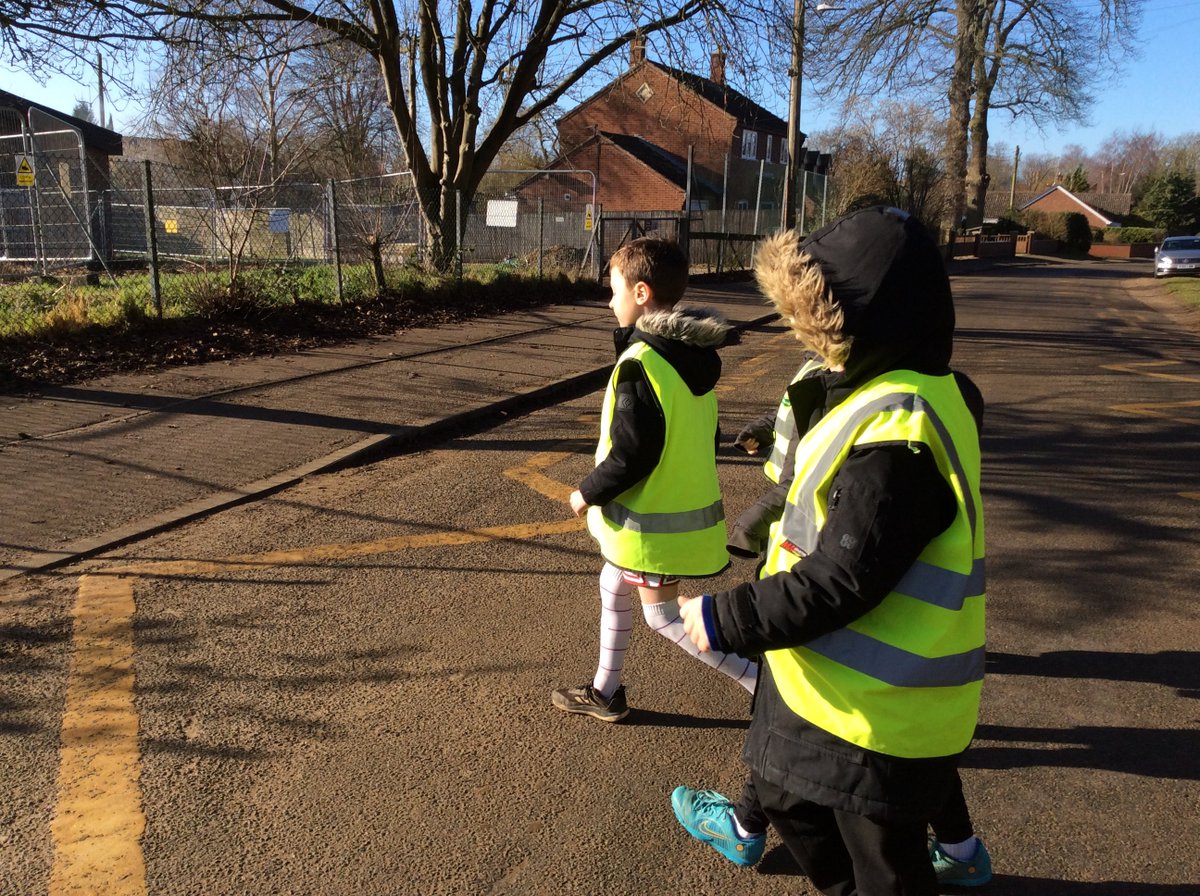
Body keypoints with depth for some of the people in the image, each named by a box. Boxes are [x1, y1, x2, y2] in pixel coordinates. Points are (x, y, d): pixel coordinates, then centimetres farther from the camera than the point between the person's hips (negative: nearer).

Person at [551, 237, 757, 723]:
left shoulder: (640, 362, -24)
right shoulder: (696, 356, 4)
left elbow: (632, 452, -25)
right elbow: (707, 435, 12)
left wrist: (588, 492, -10)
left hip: (652, 519, -9)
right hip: (693, 504, 9)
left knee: (663, 615, 7)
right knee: (613, 585, 22)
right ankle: (605, 692, 36)